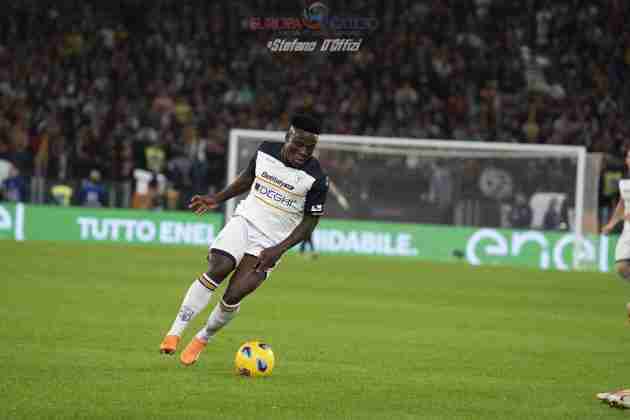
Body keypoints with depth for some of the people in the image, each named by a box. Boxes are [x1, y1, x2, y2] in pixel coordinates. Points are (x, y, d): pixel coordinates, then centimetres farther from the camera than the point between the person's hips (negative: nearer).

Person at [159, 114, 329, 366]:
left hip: (272, 241, -2)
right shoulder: (265, 151, -1)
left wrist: (279, 250, -16)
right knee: (218, 269, -24)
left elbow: (310, 221, -7)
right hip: (245, 221, 2)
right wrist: (217, 199, 16)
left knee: (234, 295, -14)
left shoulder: (315, 179, -13)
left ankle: (203, 339, 13)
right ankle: (175, 332, -20)